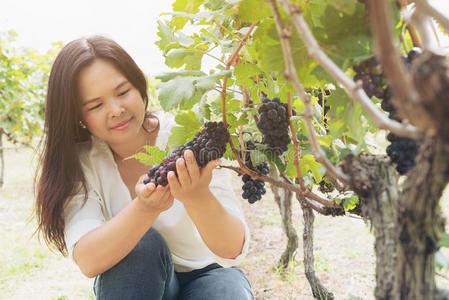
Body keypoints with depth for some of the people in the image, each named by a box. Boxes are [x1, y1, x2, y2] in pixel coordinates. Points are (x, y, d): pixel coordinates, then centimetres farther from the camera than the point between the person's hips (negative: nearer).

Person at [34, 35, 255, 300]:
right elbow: (87, 261, -29)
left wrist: (198, 197, -47)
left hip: (205, 273, -1)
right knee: (141, 246, -30)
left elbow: (234, 251, -27)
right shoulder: (79, 161, -15)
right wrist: (146, 209, -47)